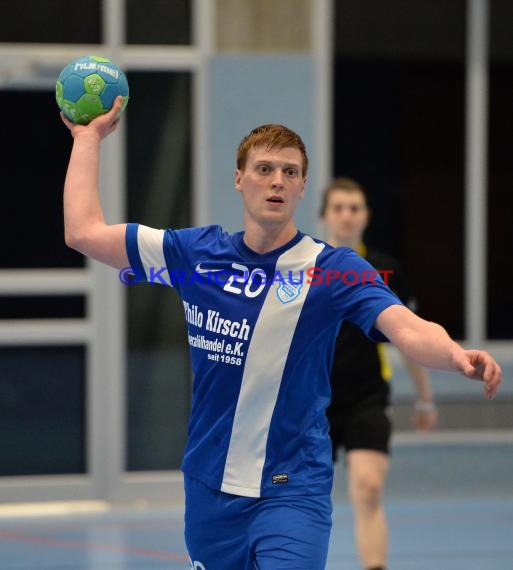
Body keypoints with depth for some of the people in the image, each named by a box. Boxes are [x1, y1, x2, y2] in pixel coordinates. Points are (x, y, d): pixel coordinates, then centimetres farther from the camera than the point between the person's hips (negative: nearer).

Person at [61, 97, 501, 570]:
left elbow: (408, 330, -24)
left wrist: (457, 355, -45)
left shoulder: (333, 268, -8)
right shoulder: (197, 252, 3)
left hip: (291, 491, -4)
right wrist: (89, 137, 12)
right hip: (207, 486, 5)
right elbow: (84, 232, 8)